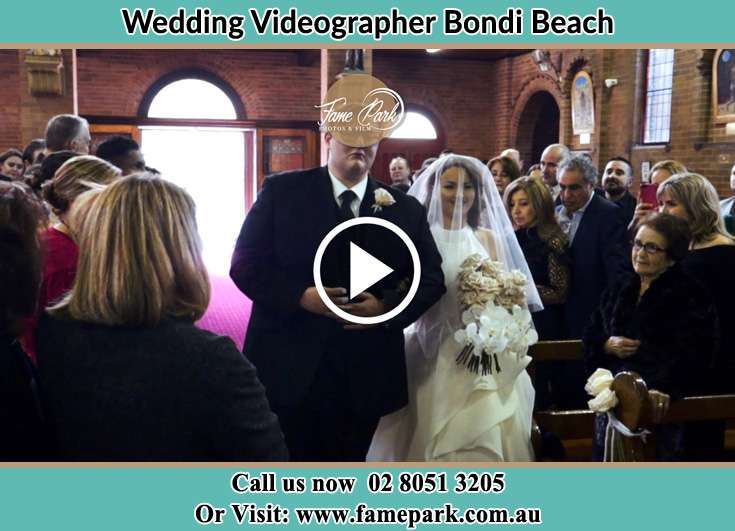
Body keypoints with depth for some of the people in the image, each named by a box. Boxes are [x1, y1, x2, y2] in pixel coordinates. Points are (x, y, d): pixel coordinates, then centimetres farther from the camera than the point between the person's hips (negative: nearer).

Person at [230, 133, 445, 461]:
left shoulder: (406, 209, 5)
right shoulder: (281, 190, -1)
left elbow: (431, 278, 6)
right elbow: (245, 263, -4)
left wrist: (387, 307, -12)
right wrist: (300, 295, -19)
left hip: (365, 376, 2)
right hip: (288, 367, -2)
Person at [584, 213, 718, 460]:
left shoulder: (690, 296, -4)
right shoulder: (622, 287, 15)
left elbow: (689, 354, -18)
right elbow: (591, 335, 17)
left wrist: (663, 389, -34)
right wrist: (608, 345, -6)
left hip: (660, 403, -5)